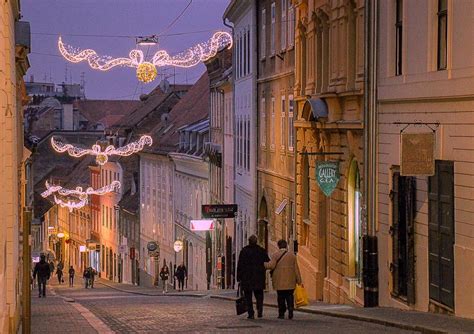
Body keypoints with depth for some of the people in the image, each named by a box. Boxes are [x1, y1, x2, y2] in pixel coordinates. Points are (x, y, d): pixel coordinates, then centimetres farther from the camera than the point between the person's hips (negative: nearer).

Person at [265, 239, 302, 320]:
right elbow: (296, 268, 5)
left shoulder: (275, 255, -4)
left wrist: (264, 264, 6)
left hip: (279, 281, -2)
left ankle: (281, 313, 4)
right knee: (290, 295, 9)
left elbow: (271, 265, -13)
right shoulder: (292, 255, 5)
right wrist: (298, 280, 7)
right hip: (290, 281, 2)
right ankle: (290, 308, -12)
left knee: (281, 296, 5)